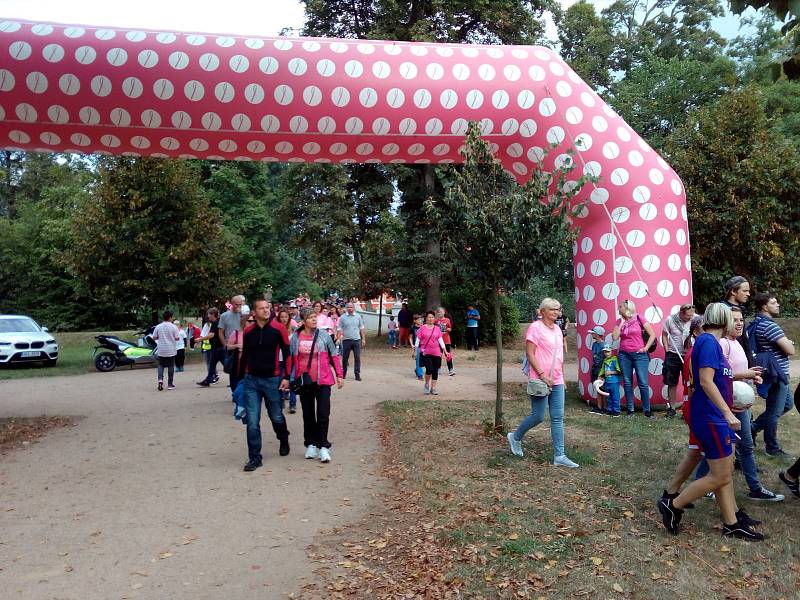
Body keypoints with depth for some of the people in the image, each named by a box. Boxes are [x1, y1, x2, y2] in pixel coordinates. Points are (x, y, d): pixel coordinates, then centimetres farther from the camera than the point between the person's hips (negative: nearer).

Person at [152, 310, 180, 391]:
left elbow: (154, 337, 1)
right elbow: (177, 338, -9)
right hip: (171, 350, -1)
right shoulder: (173, 327, -9)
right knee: (171, 366, 7)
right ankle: (170, 384, 11)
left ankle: (160, 379, -10)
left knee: (161, 365, 14)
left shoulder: (158, 327, -2)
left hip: (161, 350, 2)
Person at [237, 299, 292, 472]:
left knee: (277, 417, 14)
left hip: (272, 380, -2)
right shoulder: (248, 331, 4)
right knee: (252, 422, -2)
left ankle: (284, 442, 42)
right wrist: (240, 378, 16)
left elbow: (287, 353, -3)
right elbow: (244, 356, 14)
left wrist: (286, 377, -8)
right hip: (251, 380, 2)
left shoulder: (278, 329, -5)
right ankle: (255, 458, 8)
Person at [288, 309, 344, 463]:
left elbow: (334, 356, 2)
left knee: (323, 414, -4)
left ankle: (323, 446, 2)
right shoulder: (295, 337, 1)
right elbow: (290, 358, 9)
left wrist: (339, 375, -1)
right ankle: (311, 445, 22)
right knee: (308, 414, 11)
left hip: (323, 380, -2)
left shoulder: (324, 335, -2)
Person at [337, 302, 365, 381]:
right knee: (345, 358, 7)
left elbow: (361, 328, 11)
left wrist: (363, 339, 6)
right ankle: (343, 373, 21)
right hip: (346, 340, -1)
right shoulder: (342, 317, 2)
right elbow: (339, 329, 2)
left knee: (357, 357, -1)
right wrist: (338, 338, -8)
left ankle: (357, 374, 5)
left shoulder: (358, 317, 8)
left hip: (356, 340, 1)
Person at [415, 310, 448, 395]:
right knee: (429, 369, -15)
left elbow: (440, 340, 8)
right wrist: (415, 351, 0)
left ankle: (433, 388, 16)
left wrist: (445, 350, 2)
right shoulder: (422, 328, 0)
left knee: (435, 371, 4)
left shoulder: (437, 328, 7)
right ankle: (426, 384, 11)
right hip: (425, 352, -3)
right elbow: (417, 340, 2)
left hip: (436, 353, 3)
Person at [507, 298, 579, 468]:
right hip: (540, 381, -7)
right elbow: (530, 354, -15)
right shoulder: (535, 327, -10)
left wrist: (562, 376, 18)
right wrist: (542, 375, -19)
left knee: (558, 418, 4)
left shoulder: (557, 329, 14)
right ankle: (515, 437, 25)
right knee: (538, 416, -1)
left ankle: (559, 456, 8)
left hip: (556, 381, 7)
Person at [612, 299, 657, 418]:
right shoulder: (619, 321, 9)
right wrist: (621, 323, -4)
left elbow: (652, 335, 0)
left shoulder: (639, 319, -2)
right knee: (627, 383, 6)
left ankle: (647, 410, 6)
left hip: (639, 355, -4)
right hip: (624, 355, 4)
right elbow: (615, 337, -3)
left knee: (643, 383, -4)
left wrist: (646, 348, -6)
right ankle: (630, 409, 13)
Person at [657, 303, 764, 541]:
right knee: (720, 477, -3)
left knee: (725, 473, 14)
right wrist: (728, 413, -25)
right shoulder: (708, 341, -17)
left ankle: (732, 524, 23)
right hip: (710, 418, -10)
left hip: (715, 417, 10)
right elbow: (706, 381, -25)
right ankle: (673, 505, 7)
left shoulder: (711, 342, 13)